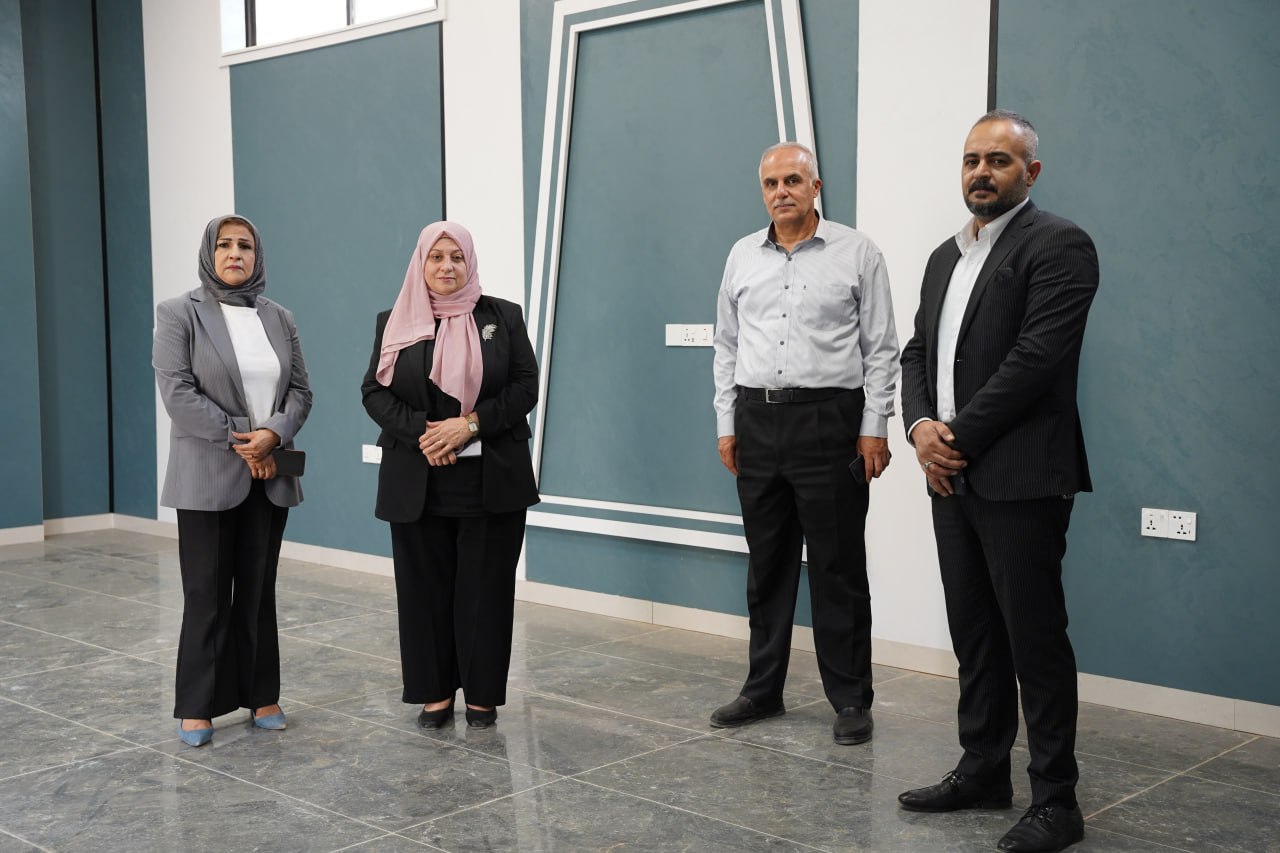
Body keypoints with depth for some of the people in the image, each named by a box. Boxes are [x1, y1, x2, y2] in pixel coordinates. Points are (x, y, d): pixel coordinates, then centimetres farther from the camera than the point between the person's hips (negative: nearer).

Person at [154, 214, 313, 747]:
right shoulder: (179, 314, -2)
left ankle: (261, 696, 17)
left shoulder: (279, 319, 11)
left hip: (269, 477, 4)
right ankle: (197, 707, 9)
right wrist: (239, 439, -15)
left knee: (259, 591, 9)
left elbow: (300, 390, 7)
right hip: (208, 477, -4)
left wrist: (274, 434, -12)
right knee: (207, 595, 0)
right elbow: (177, 392, -11)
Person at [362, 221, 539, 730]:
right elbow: (374, 391, 2)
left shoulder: (503, 317, 5)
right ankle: (434, 694, 16)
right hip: (417, 482, 1)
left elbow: (525, 387, -1)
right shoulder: (395, 323, 7)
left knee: (484, 588, 3)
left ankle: (483, 694, 13)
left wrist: (471, 424, -14)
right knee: (425, 588, 5)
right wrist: (420, 433, -14)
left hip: (491, 480, -1)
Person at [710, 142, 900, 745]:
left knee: (838, 568, 0)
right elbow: (727, 345, 15)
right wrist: (726, 424, 9)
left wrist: (874, 428, -7)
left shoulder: (856, 253, 0)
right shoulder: (743, 256, 11)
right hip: (757, 421, 4)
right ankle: (763, 690, 22)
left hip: (827, 419, -4)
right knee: (766, 564, 11)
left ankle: (851, 700, 10)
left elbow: (880, 348, -1)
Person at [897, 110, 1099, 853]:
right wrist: (921, 426, -3)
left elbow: (1036, 357, -17)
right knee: (974, 636, 14)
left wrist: (960, 437, -13)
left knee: (1036, 639, -1)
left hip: (1021, 479, -7)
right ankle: (984, 771, 26)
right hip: (954, 477, 8)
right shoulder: (946, 256, 18)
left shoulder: (1058, 245, -7)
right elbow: (919, 351, 16)